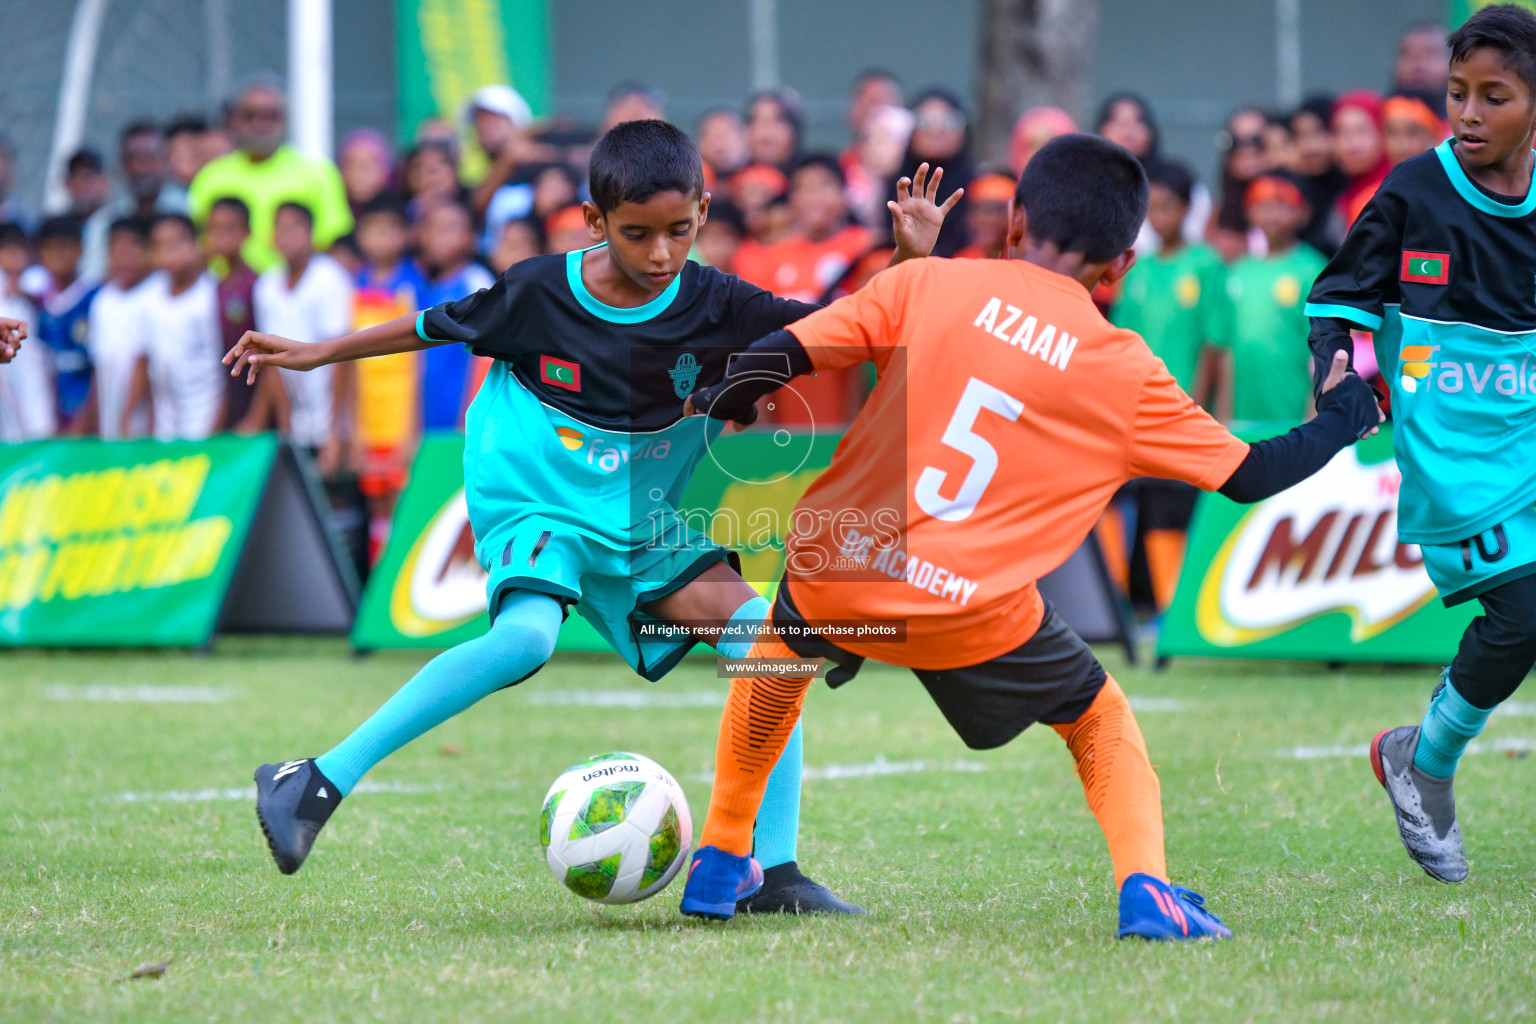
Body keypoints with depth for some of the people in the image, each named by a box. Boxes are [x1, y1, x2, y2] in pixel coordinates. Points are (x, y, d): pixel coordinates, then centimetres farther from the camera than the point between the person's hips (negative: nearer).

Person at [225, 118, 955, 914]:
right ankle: (319, 783, -31)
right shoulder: (540, 293, -13)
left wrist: (909, 261, -28)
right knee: (526, 636, -34)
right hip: (538, 508, -4)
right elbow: (439, 327, 4)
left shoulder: (715, 308, -9)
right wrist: (316, 353, 12)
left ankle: (773, 872, -9)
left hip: (647, 524, 4)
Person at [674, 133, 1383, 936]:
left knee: (781, 645, 36)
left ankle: (721, 858, 37)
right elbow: (1253, 474, 10)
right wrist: (1347, 411, 27)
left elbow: (775, 357, 0)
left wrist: (717, 408, 21)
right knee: (1098, 716, 24)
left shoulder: (927, 283, 3)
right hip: (972, 613, -1)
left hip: (834, 566, 1)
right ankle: (1145, 886, 1)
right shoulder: (1126, 375, 3)